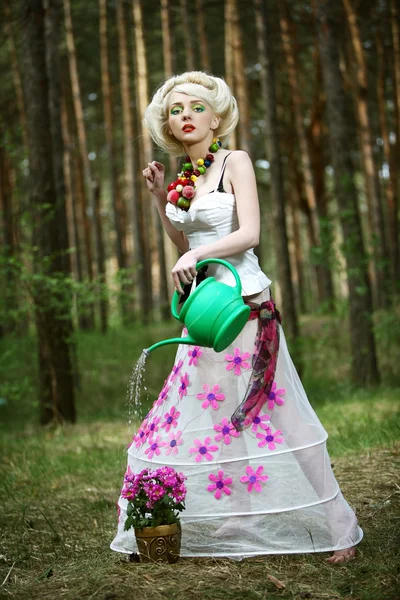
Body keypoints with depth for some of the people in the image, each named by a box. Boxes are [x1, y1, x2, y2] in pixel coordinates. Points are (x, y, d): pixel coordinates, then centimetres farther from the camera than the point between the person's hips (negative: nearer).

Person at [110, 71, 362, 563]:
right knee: (200, 412, 7)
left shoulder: (235, 162, -4)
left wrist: (197, 255, -25)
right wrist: (159, 197, 13)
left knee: (269, 414, -5)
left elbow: (249, 234, -13)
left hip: (244, 302, -7)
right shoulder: (183, 178, 14)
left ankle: (335, 527, 7)